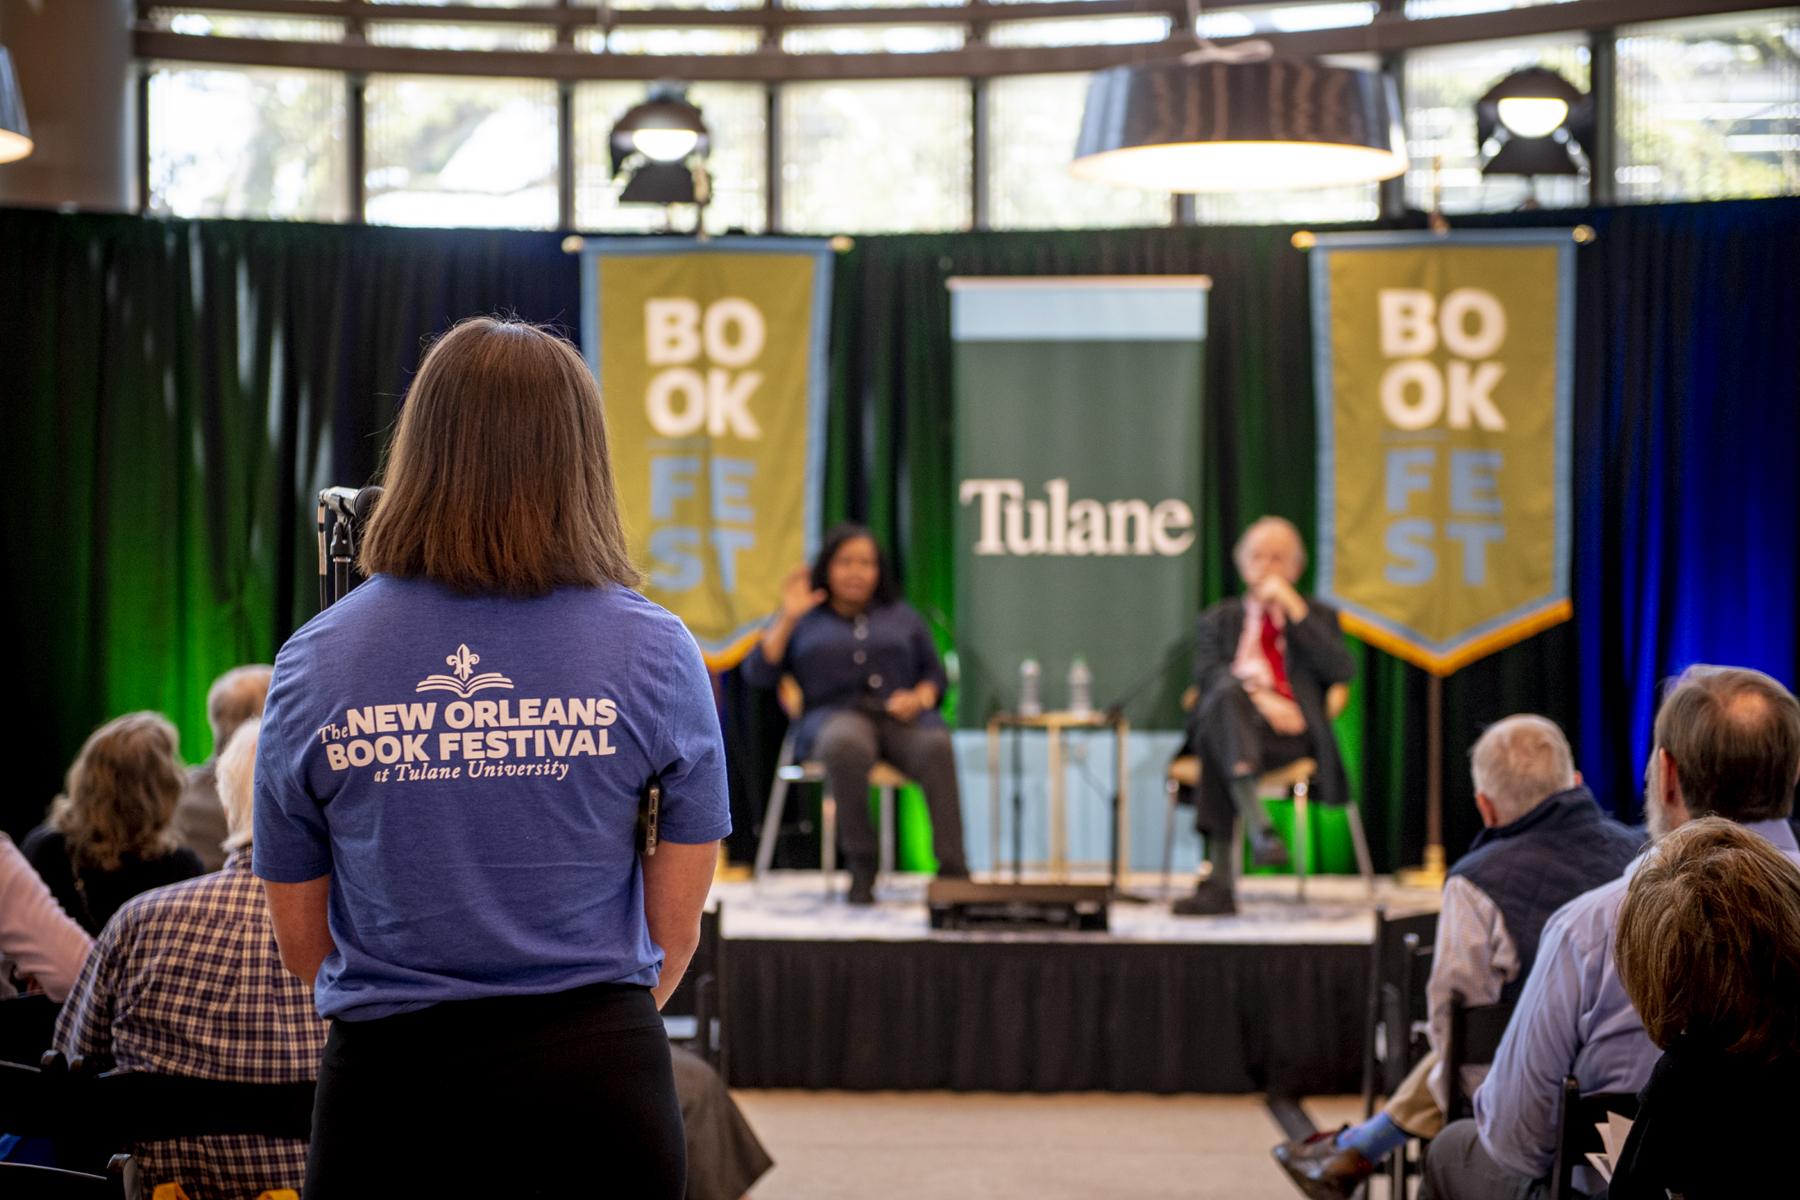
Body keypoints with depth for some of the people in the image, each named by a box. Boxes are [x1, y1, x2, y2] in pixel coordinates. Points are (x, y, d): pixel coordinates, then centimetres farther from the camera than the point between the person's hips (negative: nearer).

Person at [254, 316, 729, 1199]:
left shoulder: (314, 663, -2)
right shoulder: (654, 653, -4)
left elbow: (301, 942, 7)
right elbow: (674, 927, 4)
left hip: (388, 1082, 1)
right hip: (596, 1084, 0)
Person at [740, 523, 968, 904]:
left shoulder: (902, 616, 26)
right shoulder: (803, 620, 21)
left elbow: (934, 673, 21)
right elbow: (758, 673, 9)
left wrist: (919, 698, -1)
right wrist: (787, 618, 0)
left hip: (900, 717, 2)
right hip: (834, 716, -1)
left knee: (936, 746, -36)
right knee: (846, 744, -42)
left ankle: (952, 868, -41)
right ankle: (860, 865, -30)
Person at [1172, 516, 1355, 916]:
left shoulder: (1318, 616, 23)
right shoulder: (1220, 618, 25)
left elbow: (1341, 670, 2)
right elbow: (1207, 673, 5)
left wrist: (1294, 609, 0)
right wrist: (1258, 696, -15)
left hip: (1291, 731, -1)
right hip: (1229, 719, 1)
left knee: (1218, 749, -36)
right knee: (1226, 694, -38)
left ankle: (1218, 882, -45)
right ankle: (1260, 828, -54)